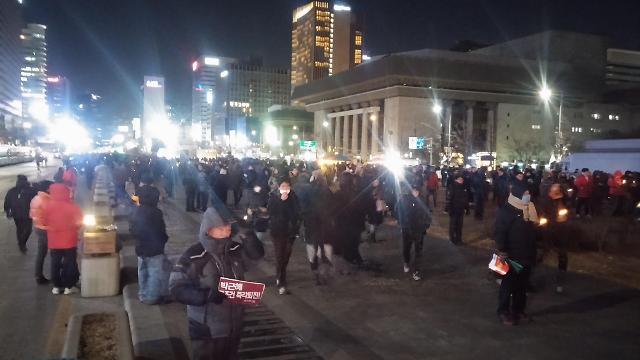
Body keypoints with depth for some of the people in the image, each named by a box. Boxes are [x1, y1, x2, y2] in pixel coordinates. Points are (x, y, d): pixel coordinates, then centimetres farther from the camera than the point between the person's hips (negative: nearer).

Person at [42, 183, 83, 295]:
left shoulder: (49, 206, -8)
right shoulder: (73, 207, -14)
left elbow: (44, 222, 2)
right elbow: (79, 222, -6)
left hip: (54, 241, 2)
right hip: (69, 240, -2)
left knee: (55, 263, 13)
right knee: (70, 263, 8)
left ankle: (56, 286, 19)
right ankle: (68, 287, 13)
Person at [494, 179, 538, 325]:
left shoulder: (530, 209, 7)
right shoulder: (506, 211, -15)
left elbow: (534, 229, 15)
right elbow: (500, 233, -17)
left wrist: (533, 252, 14)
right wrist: (502, 251, -21)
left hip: (526, 255, 7)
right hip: (511, 256, -7)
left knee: (522, 285, 16)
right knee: (508, 285, 6)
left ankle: (518, 310, 29)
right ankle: (503, 312, 17)